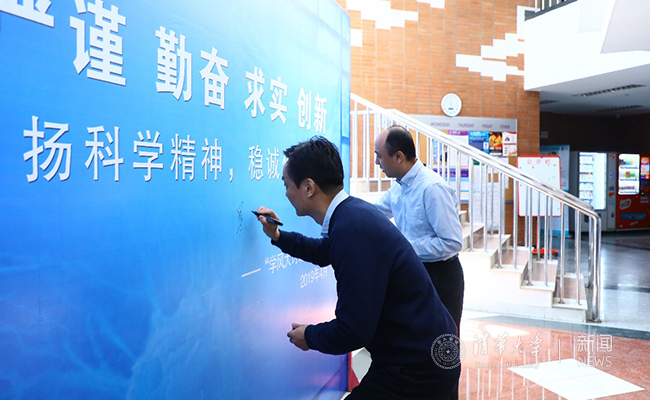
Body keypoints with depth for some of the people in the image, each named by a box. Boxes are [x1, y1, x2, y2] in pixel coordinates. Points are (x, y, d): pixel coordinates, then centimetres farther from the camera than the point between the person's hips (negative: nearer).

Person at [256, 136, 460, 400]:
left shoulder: (352, 230, -29)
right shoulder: (353, 210, 2)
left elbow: (354, 331, -26)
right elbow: (323, 252, 26)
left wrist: (309, 336, -8)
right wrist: (277, 236, 21)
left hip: (417, 368, -9)